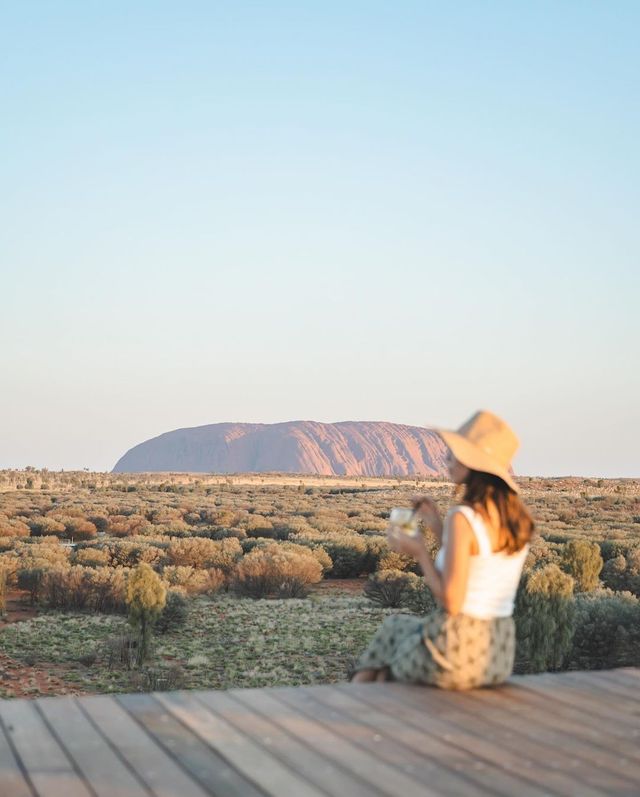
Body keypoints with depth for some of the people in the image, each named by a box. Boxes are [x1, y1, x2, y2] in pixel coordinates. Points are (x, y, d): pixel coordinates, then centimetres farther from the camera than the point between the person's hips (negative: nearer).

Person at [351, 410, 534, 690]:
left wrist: (419, 552, -7)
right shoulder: (517, 518, 4)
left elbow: (452, 601, -21)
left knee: (394, 626, 27)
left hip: (458, 652, -7)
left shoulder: (463, 518, -20)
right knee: (397, 624, 31)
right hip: (500, 652, 7)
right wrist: (438, 527, 12)